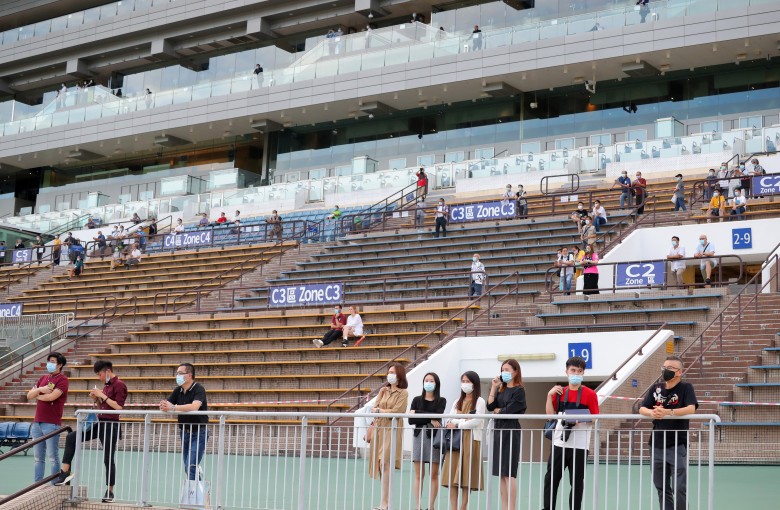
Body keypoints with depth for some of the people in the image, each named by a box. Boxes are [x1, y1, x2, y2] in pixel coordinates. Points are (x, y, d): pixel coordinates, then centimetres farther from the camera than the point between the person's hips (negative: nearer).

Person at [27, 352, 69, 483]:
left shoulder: (62, 380, -6)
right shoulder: (43, 378, 17)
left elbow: (52, 396, -19)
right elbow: (29, 395, 11)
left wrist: (37, 396, -1)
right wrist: (40, 389, -9)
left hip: (52, 424, -7)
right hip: (37, 423, 7)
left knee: (52, 457, -2)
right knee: (38, 458, 10)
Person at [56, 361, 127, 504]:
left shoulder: (119, 385, -11)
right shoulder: (106, 385, 14)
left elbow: (119, 407, -20)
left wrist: (102, 396, -17)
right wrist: (96, 399, 2)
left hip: (110, 425, -9)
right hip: (99, 423, 9)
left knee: (108, 459, -1)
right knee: (71, 438, -2)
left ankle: (110, 491, 11)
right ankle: (65, 472, -3)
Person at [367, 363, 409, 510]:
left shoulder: (403, 393, -1)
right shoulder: (383, 390, 17)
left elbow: (396, 412, -11)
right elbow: (374, 408, 8)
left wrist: (379, 410, -1)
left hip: (392, 429, -6)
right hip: (379, 428, 6)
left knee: (385, 463, -14)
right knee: (380, 464, 4)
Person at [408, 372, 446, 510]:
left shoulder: (441, 401, 5)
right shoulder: (417, 400, 9)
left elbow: (437, 415, -13)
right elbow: (411, 420, -2)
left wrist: (417, 413, -9)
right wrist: (429, 420, -12)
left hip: (434, 437, -1)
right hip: (419, 436, 1)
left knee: (434, 474, 2)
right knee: (419, 474, 1)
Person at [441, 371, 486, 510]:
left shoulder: (479, 401, 3)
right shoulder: (457, 402, 19)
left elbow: (477, 421, -10)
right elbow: (450, 420, 7)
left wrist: (458, 424, -8)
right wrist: (466, 421, -9)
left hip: (471, 439, -5)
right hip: (455, 440, 5)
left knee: (466, 475, -5)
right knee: (452, 476, -3)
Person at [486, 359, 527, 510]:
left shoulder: (519, 391, -6)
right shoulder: (500, 389, 14)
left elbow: (508, 411, -14)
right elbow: (490, 406, 3)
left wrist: (497, 410, 4)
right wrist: (493, 387, -1)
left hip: (510, 431, -7)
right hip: (498, 430, 7)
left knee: (509, 473, -8)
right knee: (501, 473, 7)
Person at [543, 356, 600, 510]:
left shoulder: (590, 394, -1)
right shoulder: (559, 392, 10)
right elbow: (550, 413, 8)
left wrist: (580, 420, -19)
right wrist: (550, 395, -3)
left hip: (579, 445, -3)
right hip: (559, 443, 3)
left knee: (576, 482, 3)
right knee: (551, 478, 4)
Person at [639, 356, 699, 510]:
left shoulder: (686, 388, -3)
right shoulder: (656, 389, 11)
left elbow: (691, 409, -19)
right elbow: (642, 409, 2)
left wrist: (668, 412, -31)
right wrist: (652, 412, -22)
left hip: (678, 446, -5)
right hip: (656, 445, 5)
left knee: (679, 488, -7)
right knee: (661, 487, 12)